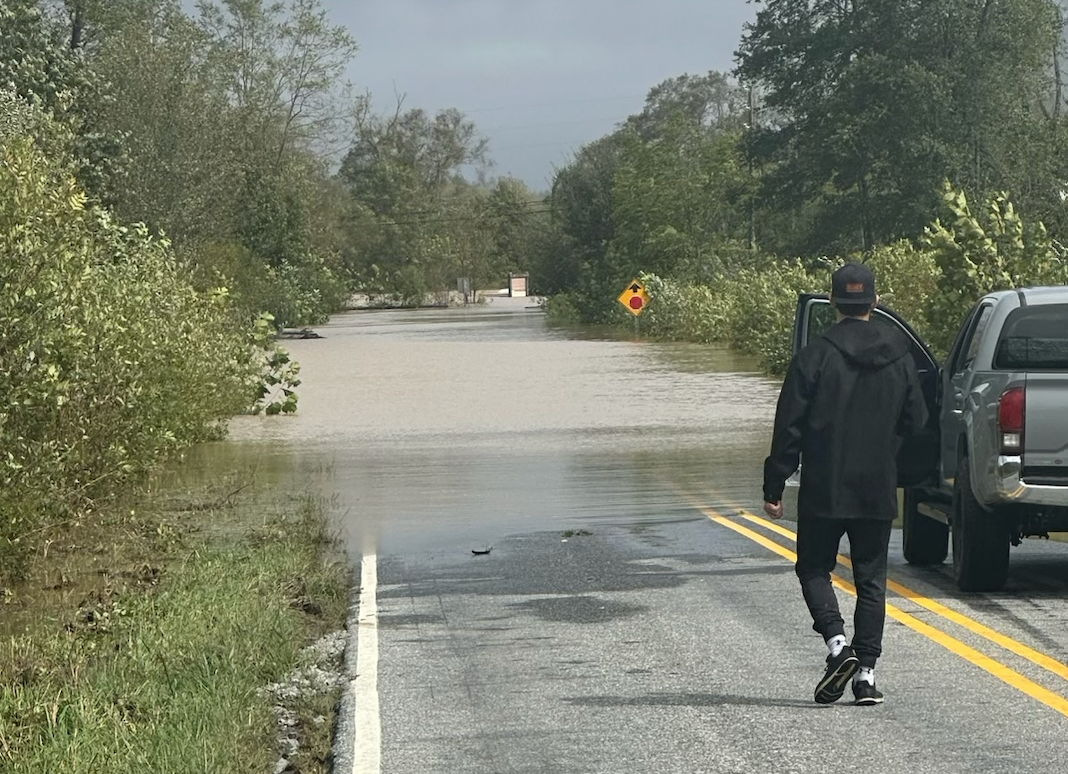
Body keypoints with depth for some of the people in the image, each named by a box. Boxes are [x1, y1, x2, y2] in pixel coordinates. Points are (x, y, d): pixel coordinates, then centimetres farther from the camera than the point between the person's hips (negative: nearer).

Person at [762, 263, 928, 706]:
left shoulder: (814, 357, -10)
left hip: (823, 491, -3)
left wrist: (774, 487, -4)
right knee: (871, 579, 9)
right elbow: (916, 423, 7)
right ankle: (866, 673, 5)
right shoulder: (899, 358, 1)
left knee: (814, 568, 12)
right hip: (878, 493, 3)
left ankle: (837, 642, -10)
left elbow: (789, 429, -10)